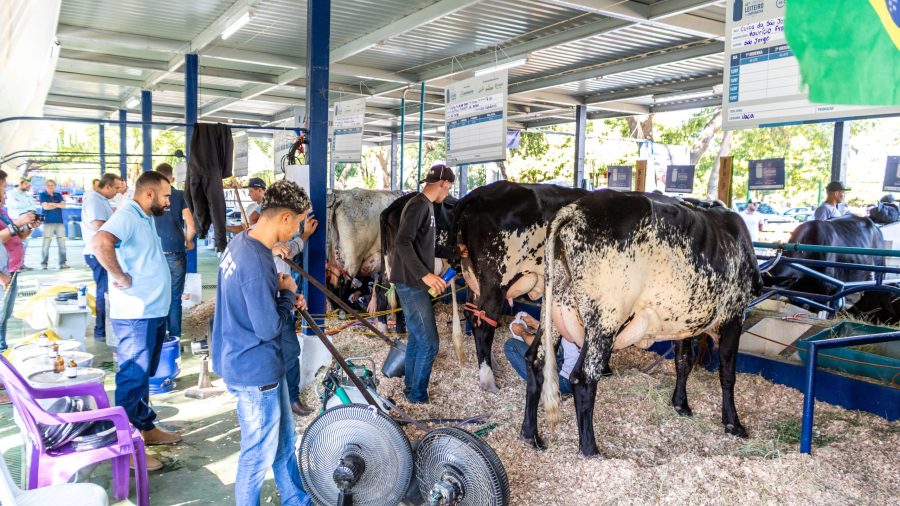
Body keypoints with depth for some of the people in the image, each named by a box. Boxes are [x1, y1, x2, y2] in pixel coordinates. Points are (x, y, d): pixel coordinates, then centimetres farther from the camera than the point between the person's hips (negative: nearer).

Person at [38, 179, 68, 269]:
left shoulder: (58, 195, 16)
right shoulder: (42, 195, 6)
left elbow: (63, 205, 1)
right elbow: (45, 207, -7)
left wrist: (52, 204, -6)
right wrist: (58, 205, 1)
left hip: (60, 222, 3)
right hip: (48, 222, -3)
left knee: (62, 243, 0)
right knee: (46, 244, -6)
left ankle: (62, 263, 3)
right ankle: (44, 264, -1)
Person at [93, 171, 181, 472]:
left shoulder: (145, 218, 14)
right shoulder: (127, 216, -17)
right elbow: (101, 242, -37)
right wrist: (121, 276, -27)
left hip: (153, 312, 10)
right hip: (136, 316, -10)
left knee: (144, 376, 20)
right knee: (132, 378, -2)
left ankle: (147, 428, 33)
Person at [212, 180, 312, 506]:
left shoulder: (240, 243, 3)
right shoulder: (257, 262, -28)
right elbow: (268, 328, -25)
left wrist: (283, 295, 0)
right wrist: (287, 293, -11)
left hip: (253, 364, 10)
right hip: (256, 371, -10)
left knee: (285, 442, 24)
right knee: (259, 455, 10)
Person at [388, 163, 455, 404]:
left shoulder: (426, 206, 15)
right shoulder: (418, 205, -15)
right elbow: (402, 243, -25)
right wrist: (424, 275, -31)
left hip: (416, 284, 10)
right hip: (412, 284, -10)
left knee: (416, 340, 14)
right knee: (429, 342, -7)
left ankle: (411, 390, 24)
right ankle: (418, 397, 4)